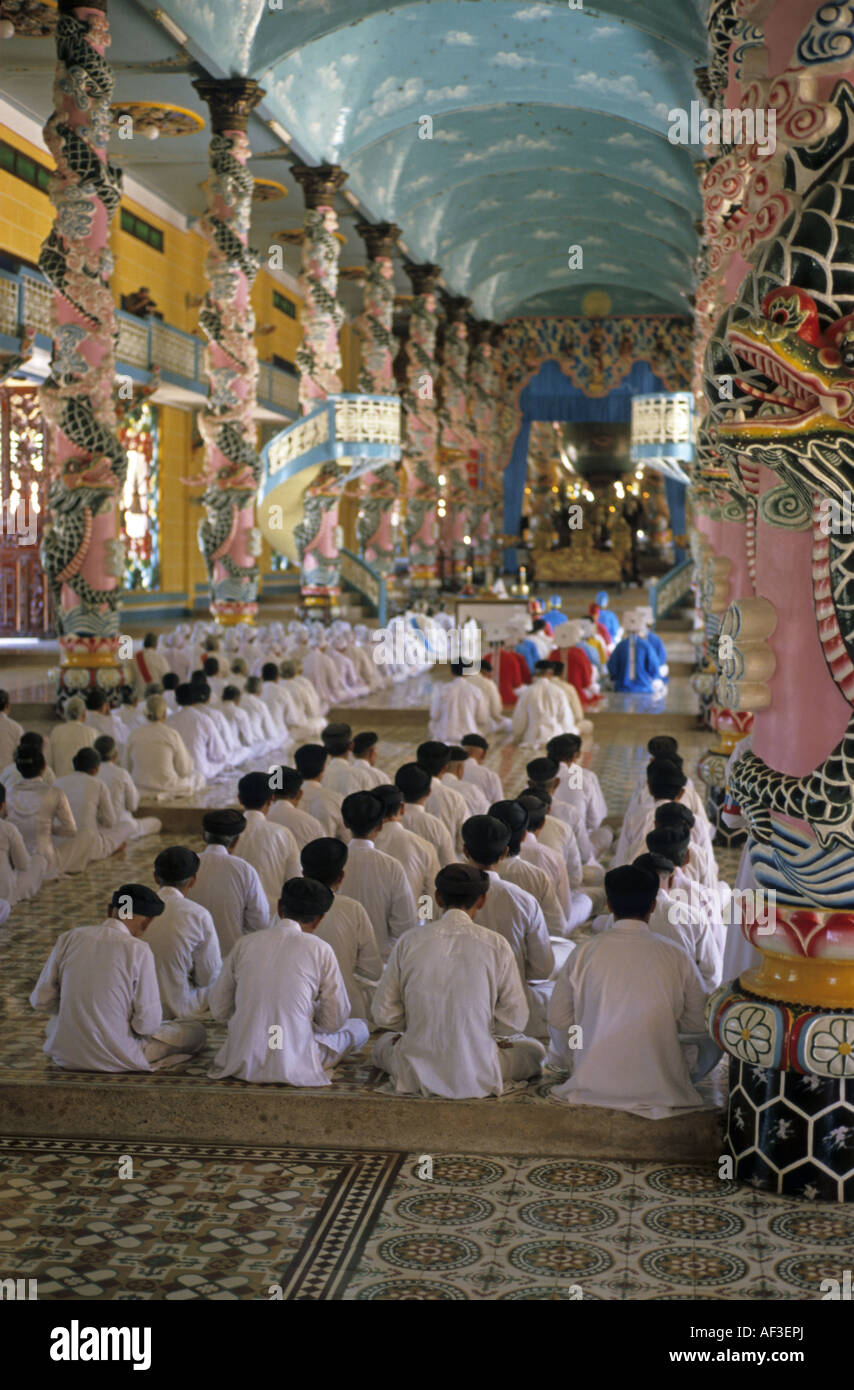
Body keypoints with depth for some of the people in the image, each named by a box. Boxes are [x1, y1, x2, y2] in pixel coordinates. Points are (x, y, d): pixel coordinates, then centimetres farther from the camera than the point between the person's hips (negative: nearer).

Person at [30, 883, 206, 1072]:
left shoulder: (68, 938, -3)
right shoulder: (138, 950, -15)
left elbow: (40, 1000, 2)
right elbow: (148, 1024, -14)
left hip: (65, 1055, 4)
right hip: (115, 1059, -4)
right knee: (196, 1030, 10)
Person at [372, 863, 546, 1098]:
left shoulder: (408, 942, -7)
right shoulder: (495, 945, -10)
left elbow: (383, 1014, -2)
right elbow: (515, 1018, -5)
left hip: (418, 1073, 2)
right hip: (478, 1075, -1)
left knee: (383, 1043, 35)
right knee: (534, 1050, 25)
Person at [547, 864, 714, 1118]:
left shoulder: (585, 952, -5)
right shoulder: (676, 956, -6)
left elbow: (558, 1019, 1)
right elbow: (700, 1024, 3)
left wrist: (577, 1063, 18)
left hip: (595, 1085, 0)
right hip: (660, 1086, 0)